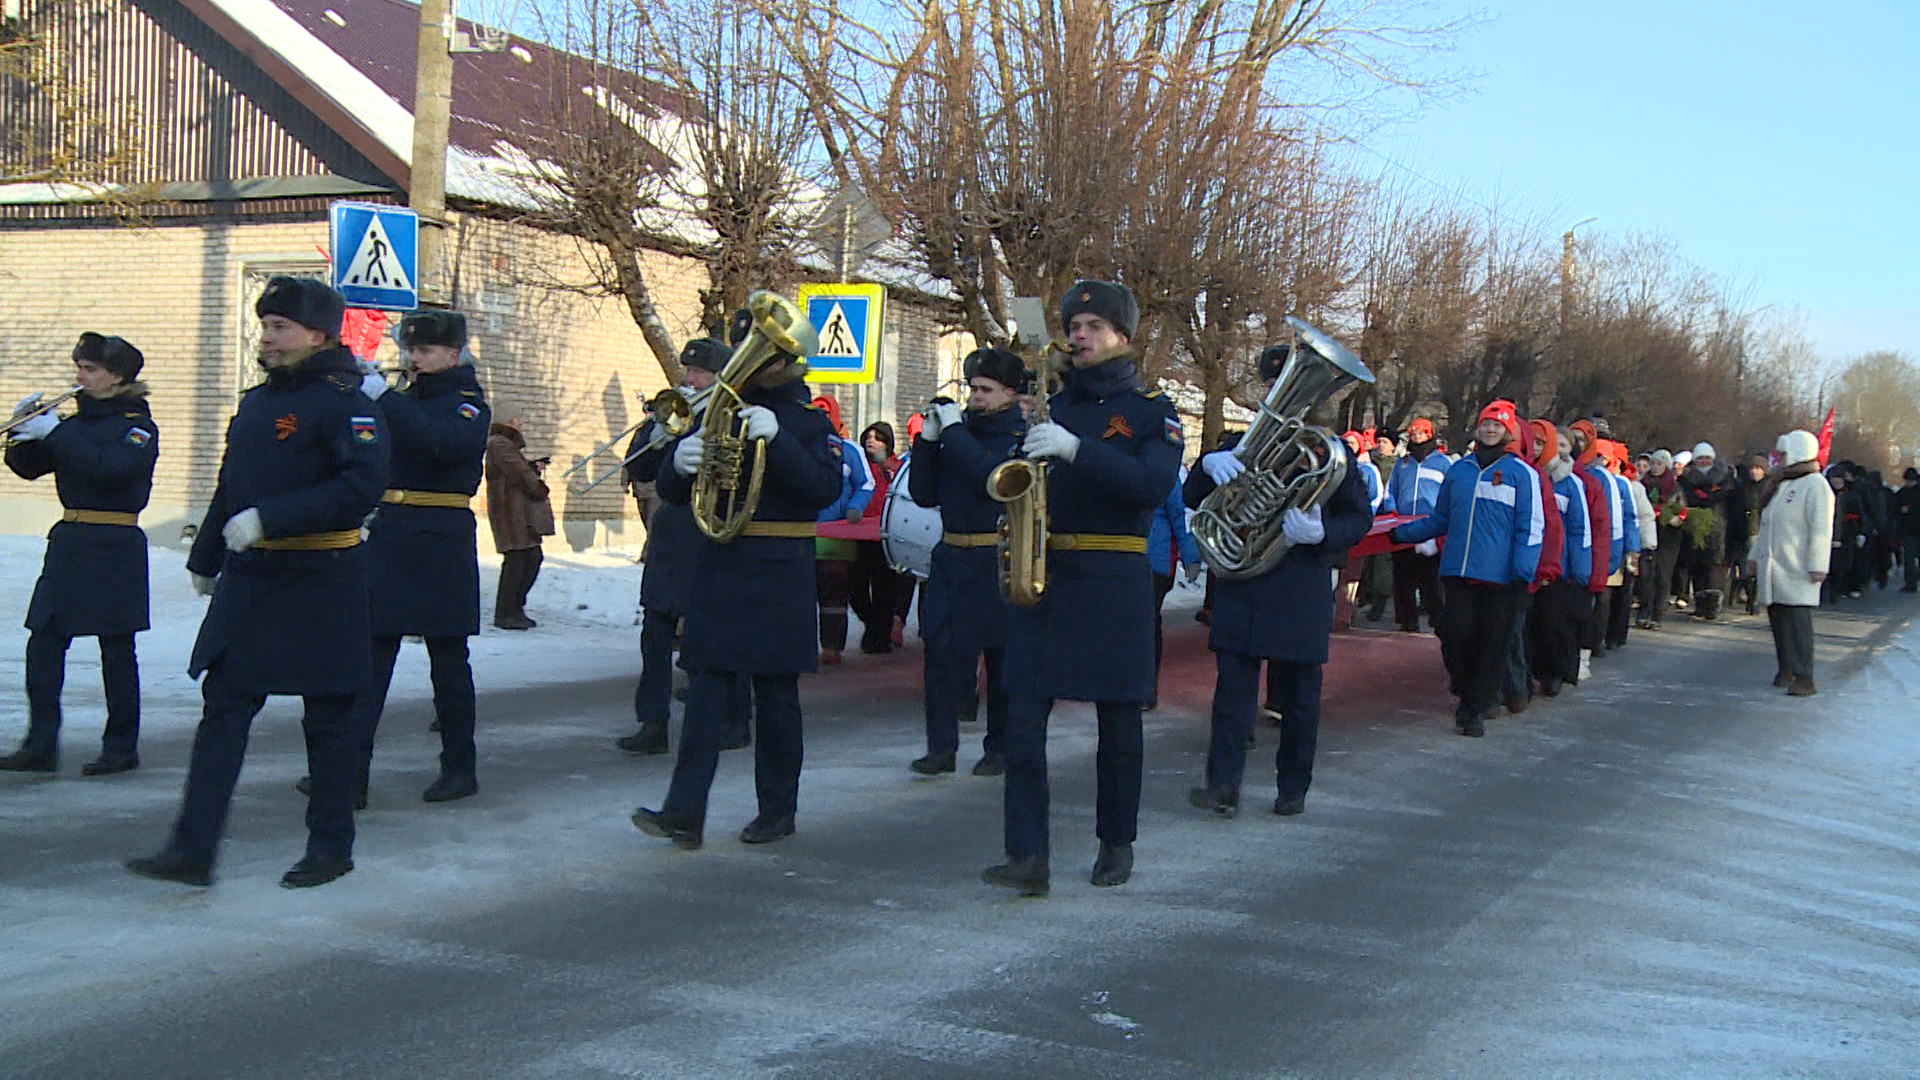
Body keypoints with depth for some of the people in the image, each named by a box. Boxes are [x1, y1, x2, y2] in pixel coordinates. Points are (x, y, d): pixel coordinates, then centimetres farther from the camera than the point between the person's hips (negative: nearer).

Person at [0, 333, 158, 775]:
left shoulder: (137, 425, -5)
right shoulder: (78, 420, 14)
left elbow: (109, 467, -24)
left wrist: (56, 432, -20)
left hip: (114, 549, -6)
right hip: (68, 542, 7)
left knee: (117, 651, 1)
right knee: (43, 644, 1)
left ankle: (122, 747, 10)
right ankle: (40, 745, 6)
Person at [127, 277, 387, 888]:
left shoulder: (344, 402, -12)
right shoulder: (256, 401, 14)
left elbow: (361, 487, -24)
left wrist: (270, 518, -26)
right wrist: (206, 559, 26)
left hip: (320, 585, -7)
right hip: (249, 579, 7)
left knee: (327, 718, 5)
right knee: (223, 705, 2)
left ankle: (332, 846, 19)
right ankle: (192, 851, 3)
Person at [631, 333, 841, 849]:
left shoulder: (809, 421, 2)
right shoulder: (719, 412, 12)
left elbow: (825, 490, -14)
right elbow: (671, 491, 10)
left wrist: (776, 440, -25)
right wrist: (680, 462, -14)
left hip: (779, 576, -3)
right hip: (719, 570, 3)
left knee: (777, 693, 5)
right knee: (705, 690, -4)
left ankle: (778, 809, 17)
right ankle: (685, 812, -7)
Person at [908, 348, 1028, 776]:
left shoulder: (1023, 438, -4)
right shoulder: (959, 431, 11)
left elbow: (993, 477, -23)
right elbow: (923, 493, 9)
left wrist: (955, 431, -17)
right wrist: (927, 439, -2)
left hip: (999, 564, -5)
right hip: (952, 559, 5)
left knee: (1002, 657, 4)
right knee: (941, 650, 0)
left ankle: (999, 749, 15)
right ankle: (941, 747, 6)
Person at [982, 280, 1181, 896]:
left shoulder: (1152, 411, 3)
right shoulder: (1052, 404, 15)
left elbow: (1154, 485, -16)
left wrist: (1075, 449, -25)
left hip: (1114, 584, -3)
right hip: (1042, 574, 3)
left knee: (1117, 719, 7)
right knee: (1022, 714, -7)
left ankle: (1117, 844, 22)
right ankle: (1027, 856, -7)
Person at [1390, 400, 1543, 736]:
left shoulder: (1522, 473, 1)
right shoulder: (1459, 469, 13)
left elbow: (1530, 528, -3)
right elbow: (1440, 519, 21)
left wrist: (1522, 573, -11)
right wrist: (1402, 533, 12)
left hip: (1499, 577, -3)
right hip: (1457, 571, 3)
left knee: (1492, 642, 1)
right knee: (1457, 634, -2)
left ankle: (1478, 708, 9)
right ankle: (1466, 696, 19)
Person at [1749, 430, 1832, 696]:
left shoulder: (1815, 485, -9)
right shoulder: (1779, 486, 19)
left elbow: (1821, 530, -14)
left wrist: (1817, 566, -19)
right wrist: (1755, 556, 23)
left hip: (1797, 571, -8)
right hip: (1772, 568, 8)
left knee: (1798, 621, -10)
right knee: (1778, 619, 10)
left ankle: (1804, 677, -10)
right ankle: (1786, 669, 19)